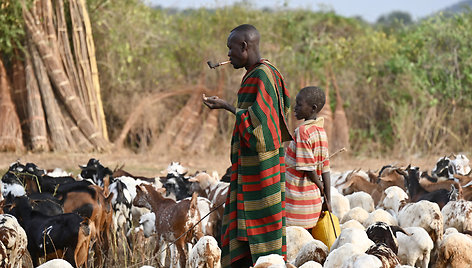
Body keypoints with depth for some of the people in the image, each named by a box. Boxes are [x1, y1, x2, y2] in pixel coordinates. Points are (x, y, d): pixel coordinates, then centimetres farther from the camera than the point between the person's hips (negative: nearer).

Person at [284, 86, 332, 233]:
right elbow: (325, 168, 10)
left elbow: (307, 168, -18)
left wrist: (320, 187, 0)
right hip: (313, 200, 8)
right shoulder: (321, 131, 9)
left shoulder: (302, 131, -16)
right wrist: (328, 200, 11)